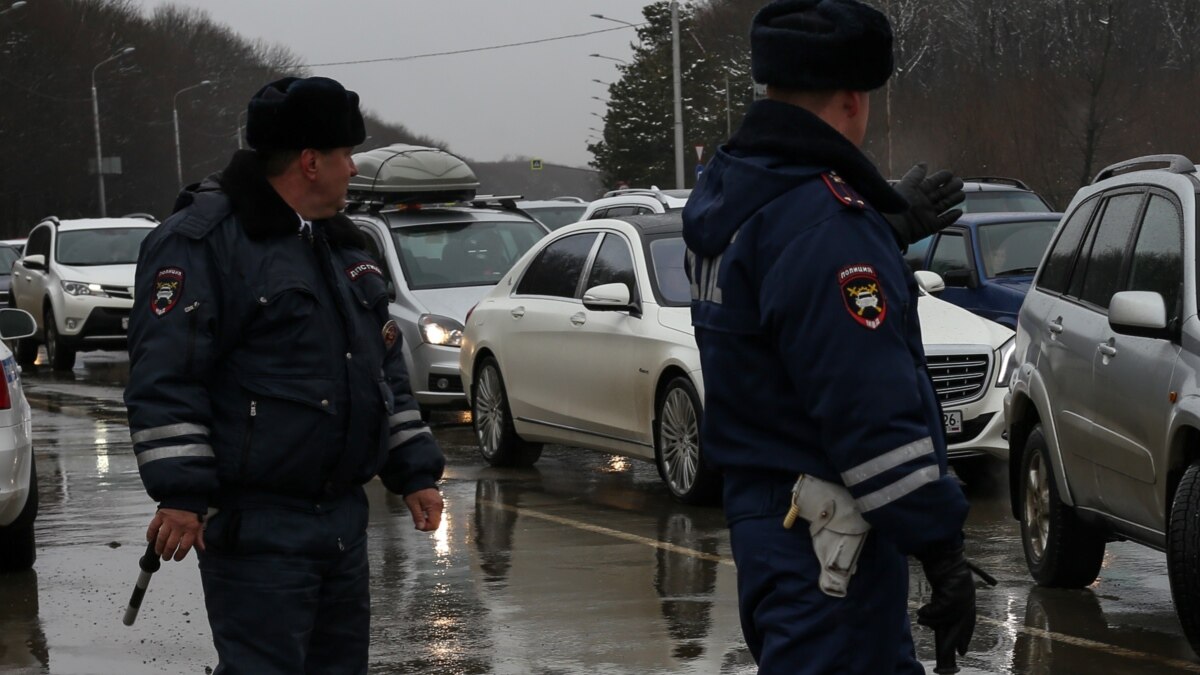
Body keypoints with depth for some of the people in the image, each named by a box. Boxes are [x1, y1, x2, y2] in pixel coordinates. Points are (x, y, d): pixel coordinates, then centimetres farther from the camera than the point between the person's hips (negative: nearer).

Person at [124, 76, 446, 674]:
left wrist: (414, 472, 18)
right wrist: (181, 493, -21)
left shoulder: (339, 244, 19)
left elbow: (384, 364, 25)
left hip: (342, 515, 9)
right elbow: (164, 374, -16)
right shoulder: (204, 242, -10)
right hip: (256, 528, -9)